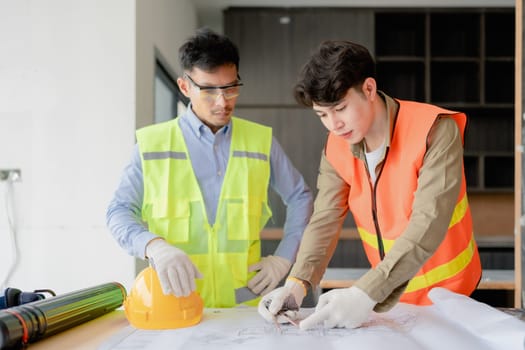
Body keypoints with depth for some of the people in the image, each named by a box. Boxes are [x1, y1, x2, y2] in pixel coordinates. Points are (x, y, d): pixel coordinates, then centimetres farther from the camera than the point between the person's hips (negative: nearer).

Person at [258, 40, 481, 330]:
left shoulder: (434, 130, -24)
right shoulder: (336, 148, -6)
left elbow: (429, 224, -33)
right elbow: (326, 218, -12)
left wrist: (366, 293, -42)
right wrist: (297, 283, -31)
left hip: (448, 294, -4)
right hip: (388, 293, 4)